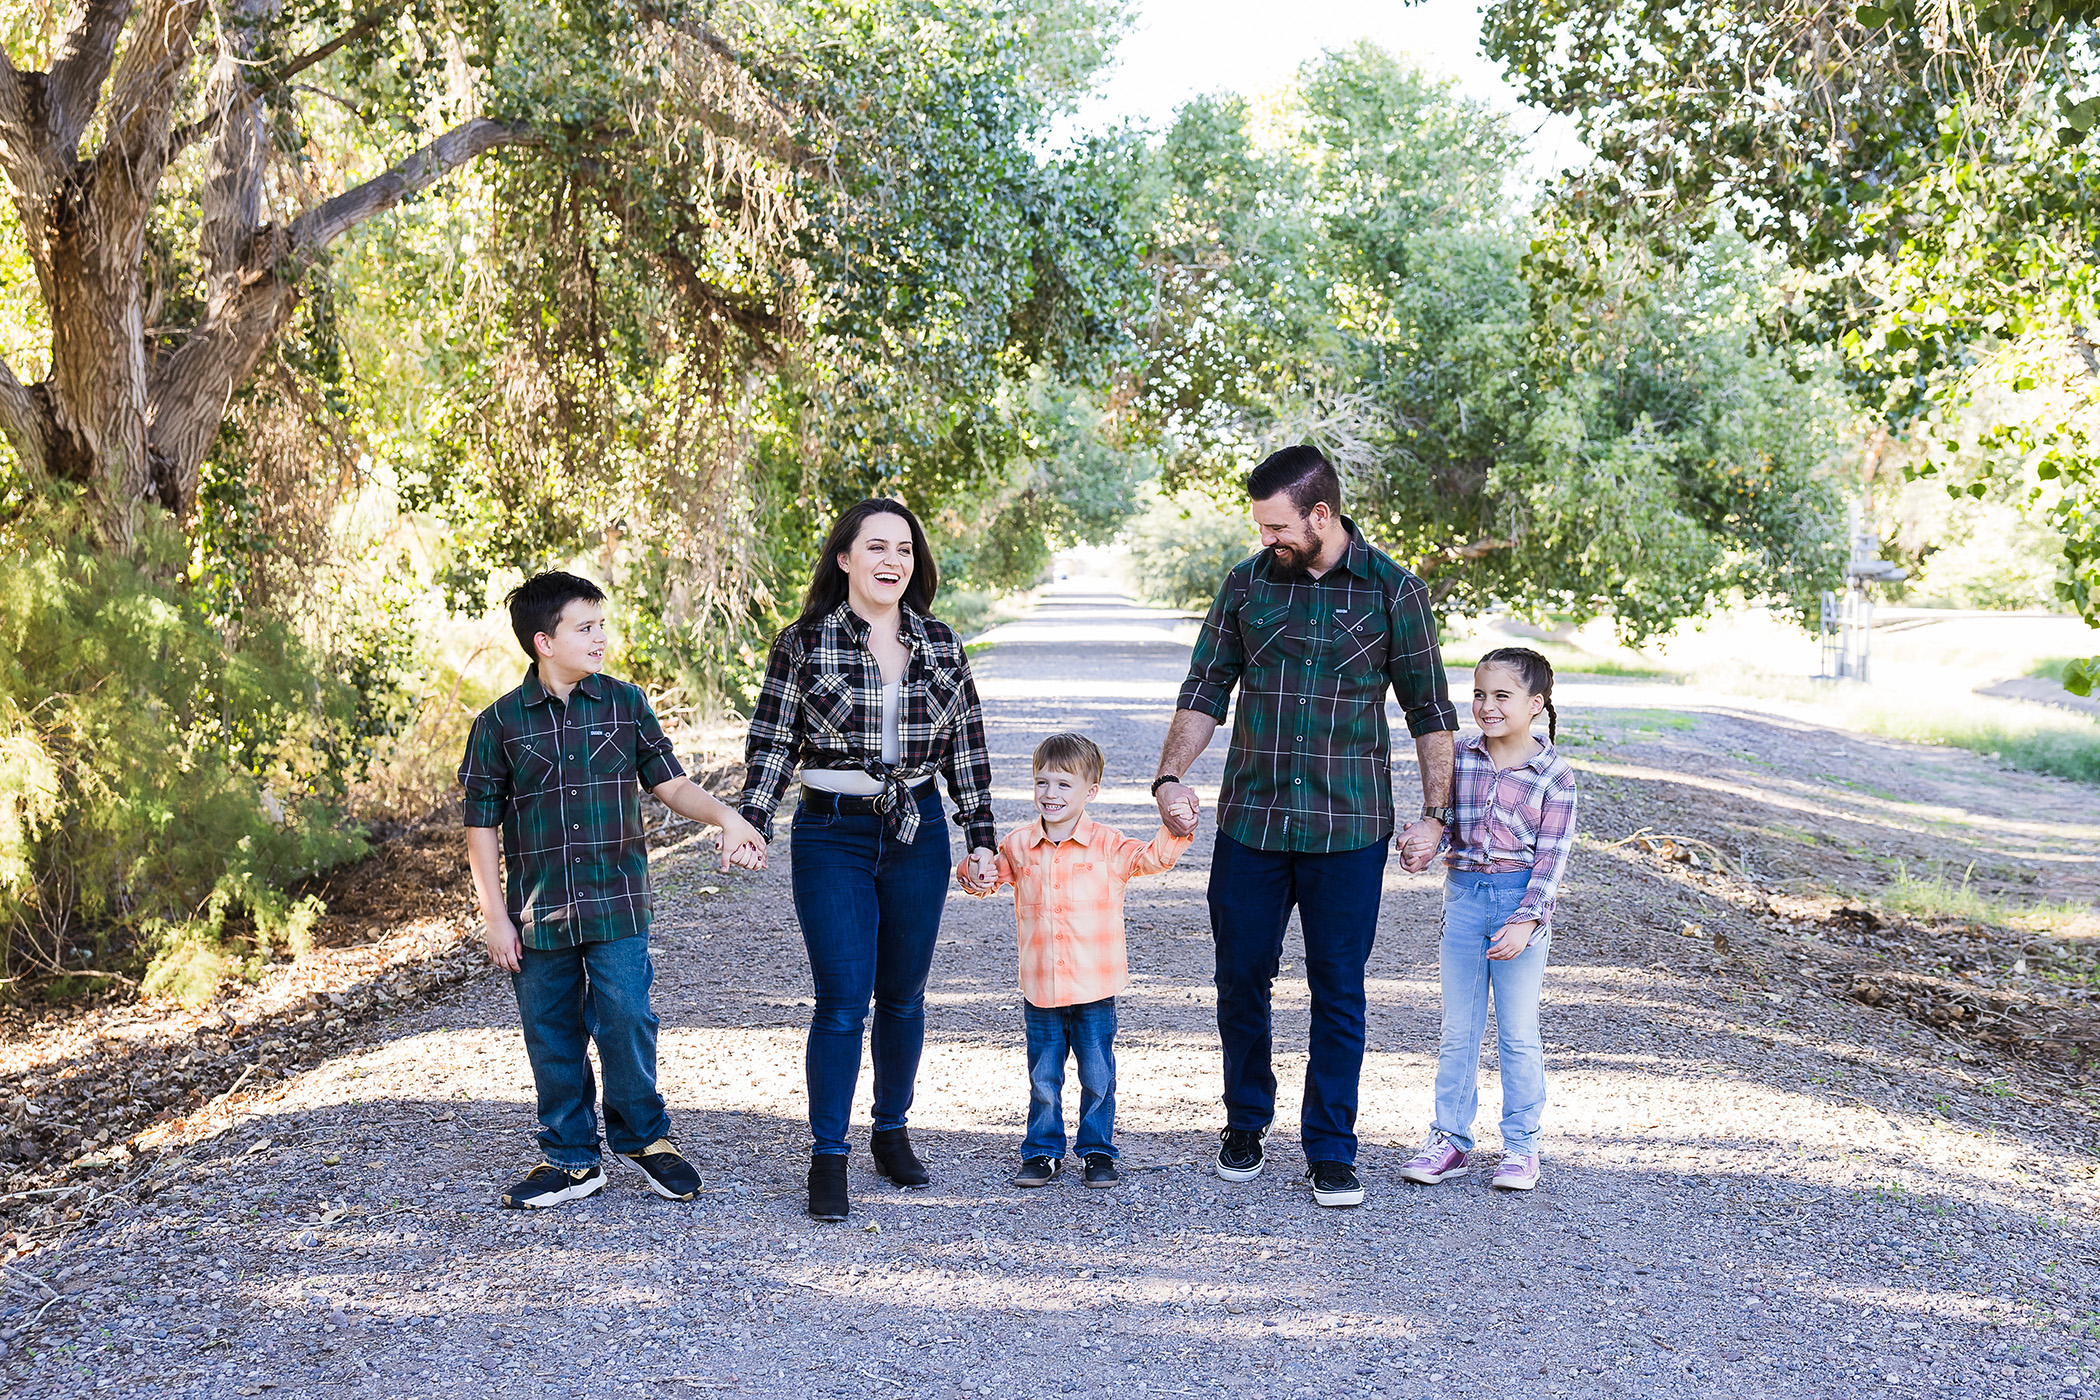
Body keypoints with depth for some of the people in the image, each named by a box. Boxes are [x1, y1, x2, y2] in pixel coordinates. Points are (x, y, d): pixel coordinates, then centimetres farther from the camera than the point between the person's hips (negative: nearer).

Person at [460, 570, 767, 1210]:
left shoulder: (624, 704, 3)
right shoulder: (499, 724, -2)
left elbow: (670, 781, 6)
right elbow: (481, 827, 2)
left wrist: (726, 817, -12)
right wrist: (495, 918, -2)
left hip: (615, 905, 0)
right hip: (538, 913, 0)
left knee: (626, 1024, -3)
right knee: (552, 1038, 9)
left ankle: (645, 1137, 20)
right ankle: (572, 1160, 23)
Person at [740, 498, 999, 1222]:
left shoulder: (939, 642, 6)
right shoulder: (803, 643, -3)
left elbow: (966, 745, 10)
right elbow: (772, 742, 0)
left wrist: (980, 836, 7)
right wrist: (752, 824, -10)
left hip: (918, 835, 3)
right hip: (832, 837, -3)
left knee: (903, 996, 12)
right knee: (843, 1000, -8)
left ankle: (892, 1133, 29)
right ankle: (828, 1159, 2)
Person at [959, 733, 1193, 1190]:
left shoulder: (1107, 846, -5)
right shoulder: (1018, 846, 3)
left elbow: (1153, 858, -9)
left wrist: (1176, 829, -26)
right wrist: (973, 874, -8)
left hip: (1095, 989, -2)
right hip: (1040, 990, 2)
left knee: (1098, 1078, 7)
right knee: (1043, 1080, 10)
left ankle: (1097, 1151, 22)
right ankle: (1043, 1152, 24)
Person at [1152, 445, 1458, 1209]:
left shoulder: (1392, 590, -1)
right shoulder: (1247, 583, 5)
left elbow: (1430, 709, 4)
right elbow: (1205, 689, 7)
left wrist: (1436, 812, 0)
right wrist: (1171, 775, -7)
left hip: (1348, 829, -2)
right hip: (1250, 822, 2)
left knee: (1338, 990, 3)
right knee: (1241, 978, 9)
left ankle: (1330, 1151, 15)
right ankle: (1245, 1122, 29)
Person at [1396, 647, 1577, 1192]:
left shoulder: (1552, 773, -8)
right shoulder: (1459, 757, 2)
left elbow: (1552, 855, -9)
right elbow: (1444, 820, 6)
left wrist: (1525, 921, -18)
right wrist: (1425, 842, -17)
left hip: (1522, 900, -3)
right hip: (1464, 895, 3)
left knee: (1518, 1034, 5)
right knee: (1458, 1029, 10)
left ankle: (1521, 1147, 17)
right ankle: (1450, 1139, 19)